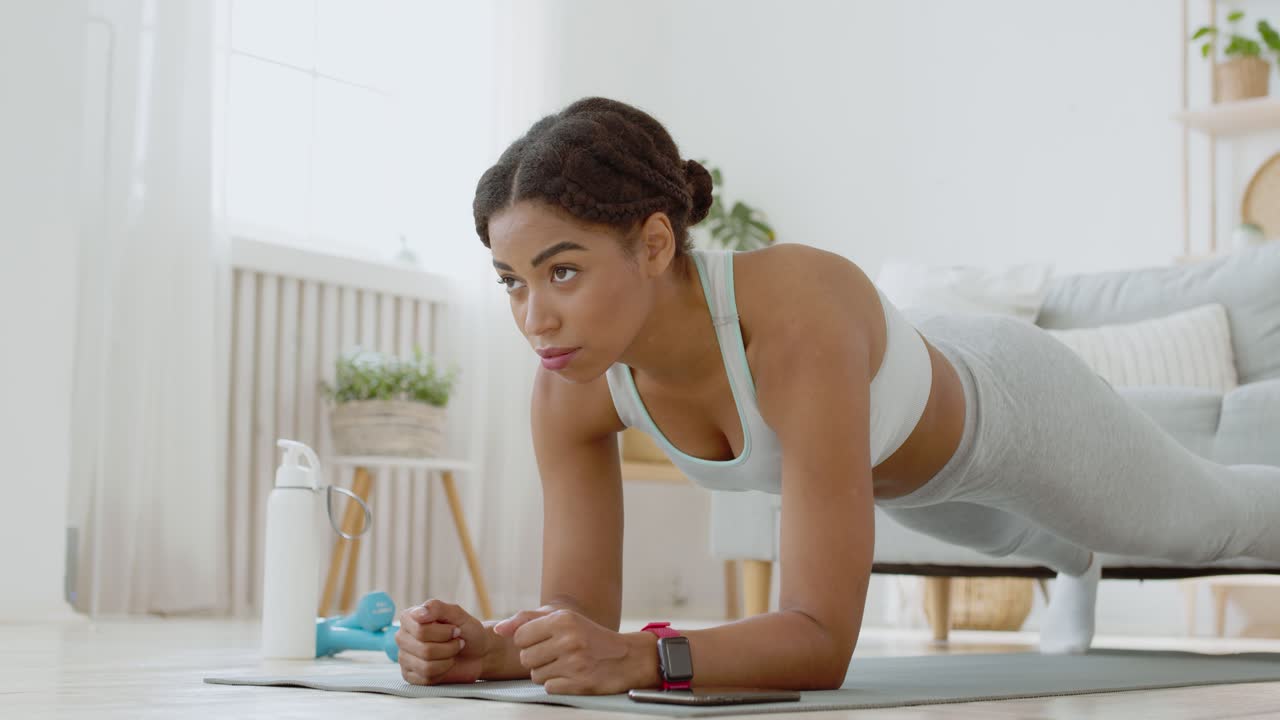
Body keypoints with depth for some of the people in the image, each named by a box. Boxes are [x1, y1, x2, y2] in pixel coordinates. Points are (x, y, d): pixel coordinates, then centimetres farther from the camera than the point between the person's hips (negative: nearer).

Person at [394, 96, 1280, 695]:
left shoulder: (800, 320, -51)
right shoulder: (571, 386, -34)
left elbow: (824, 640, -50)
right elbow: (582, 615, -27)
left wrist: (637, 657, -64)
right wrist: (485, 646, -47)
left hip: (1005, 402, -5)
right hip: (893, 458, 5)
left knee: (1203, 519, 27)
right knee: (1007, 529, 41)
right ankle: (1076, 560, 78)